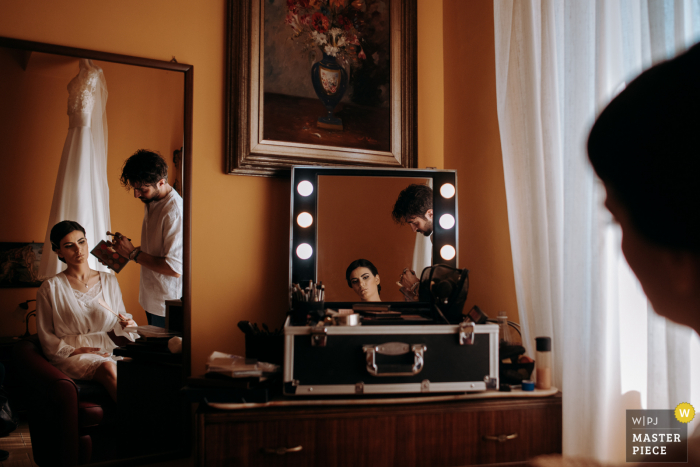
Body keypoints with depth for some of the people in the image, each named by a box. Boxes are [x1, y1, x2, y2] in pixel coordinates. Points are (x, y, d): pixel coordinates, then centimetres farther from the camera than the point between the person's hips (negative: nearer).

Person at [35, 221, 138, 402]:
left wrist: (127, 325, -3)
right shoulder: (51, 288, 6)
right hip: (71, 357, -3)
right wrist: (73, 351, -10)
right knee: (108, 369, -37)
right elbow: (45, 335, 5)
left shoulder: (109, 281, 16)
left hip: (107, 352, 3)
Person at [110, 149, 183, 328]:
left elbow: (175, 268, -27)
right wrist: (125, 248, 4)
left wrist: (133, 253, -20)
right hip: (151, 300, 9)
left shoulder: (174, 211, -23)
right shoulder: (151, 202, 8)